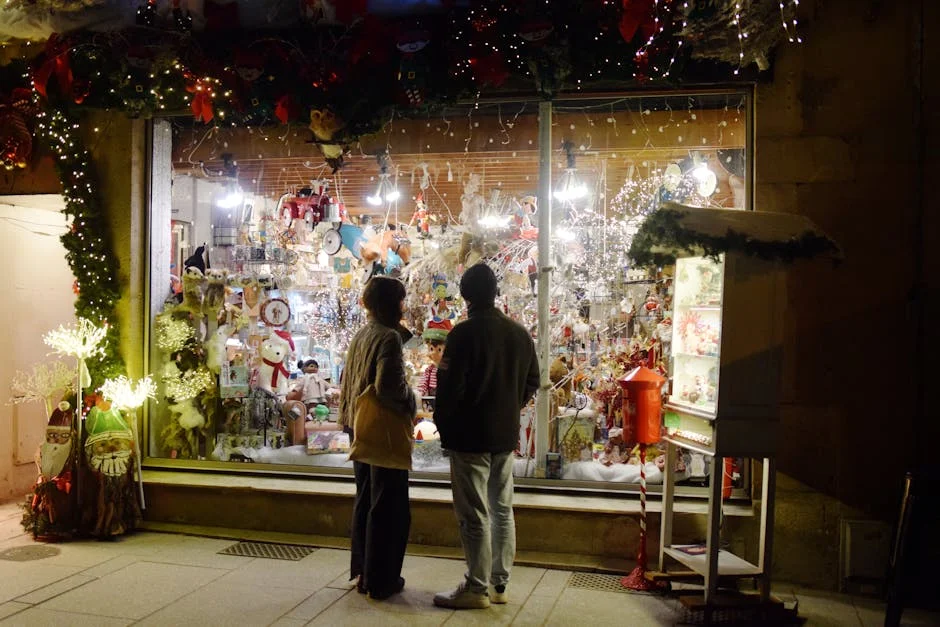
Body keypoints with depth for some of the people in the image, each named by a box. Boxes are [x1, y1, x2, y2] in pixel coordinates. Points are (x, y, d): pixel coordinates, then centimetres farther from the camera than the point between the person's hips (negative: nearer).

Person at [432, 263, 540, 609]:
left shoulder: (464, 333, -15)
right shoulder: (520, 333, 5)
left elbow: (450, 386, -16)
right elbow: (531, 382, 12)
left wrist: (443, 425, -1)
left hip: (470, 435, -7)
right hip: (506, 434, 7)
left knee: (474, 515, 0)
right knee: (502, 509, 13)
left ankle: (477, 588, 7)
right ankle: (499, 583, 21)